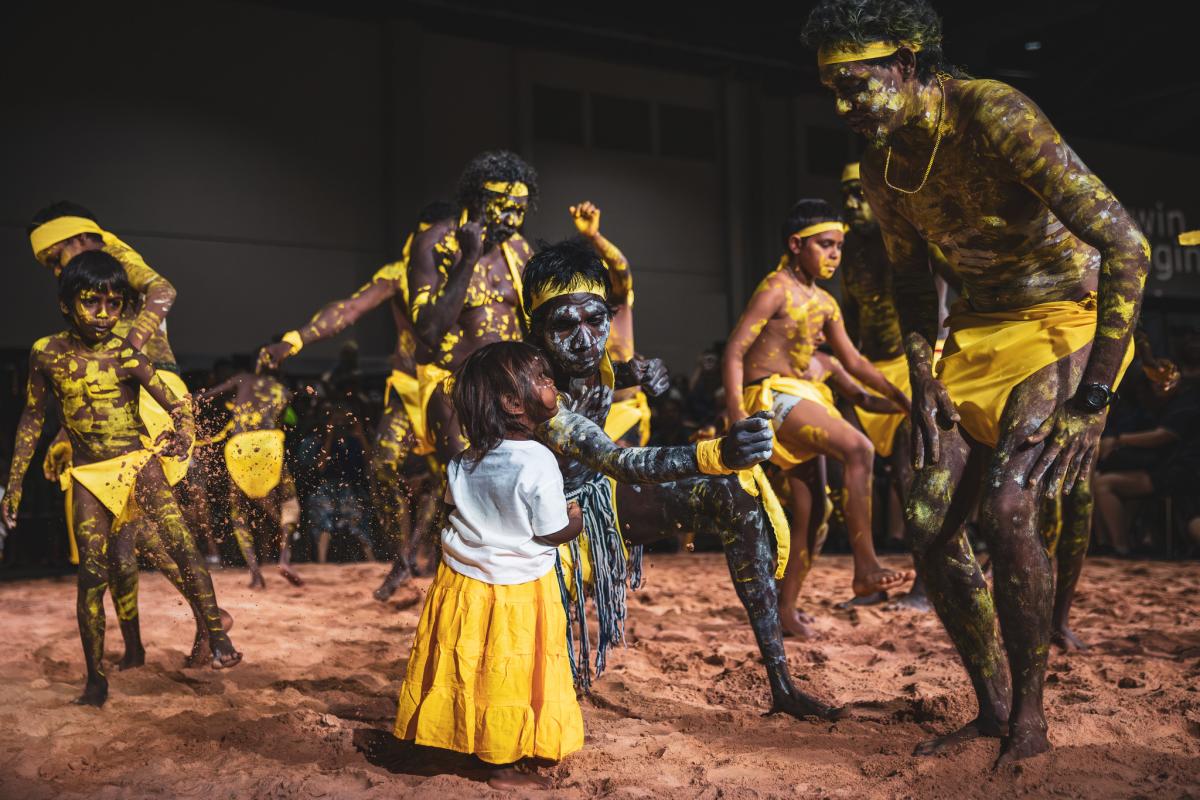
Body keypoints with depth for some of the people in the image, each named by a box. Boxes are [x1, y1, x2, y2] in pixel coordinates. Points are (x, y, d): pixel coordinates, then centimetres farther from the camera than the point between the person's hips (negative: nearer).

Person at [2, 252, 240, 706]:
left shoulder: (126, 355, -7)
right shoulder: (46, 354, -1)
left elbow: (178, 405, -4)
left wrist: (182, 436, -25)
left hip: (137, 460, -1)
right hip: (88, 473, 1)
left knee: (182, 547, -15)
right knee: (93, 573, -2)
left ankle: (217, 637, -4)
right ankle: (96, 677, 9)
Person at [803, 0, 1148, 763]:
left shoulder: (993, 114, -24)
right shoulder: (882, 163, -1)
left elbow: (1126, 245, -28)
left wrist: (1095, 397, -28)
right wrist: (923, 378, 3)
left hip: (1068, 316, -7)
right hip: (981, 327, 7)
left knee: (1009, 507, -23)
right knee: (928, 520, -2)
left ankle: (1030, 718, -3)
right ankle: (993, 707, 15)